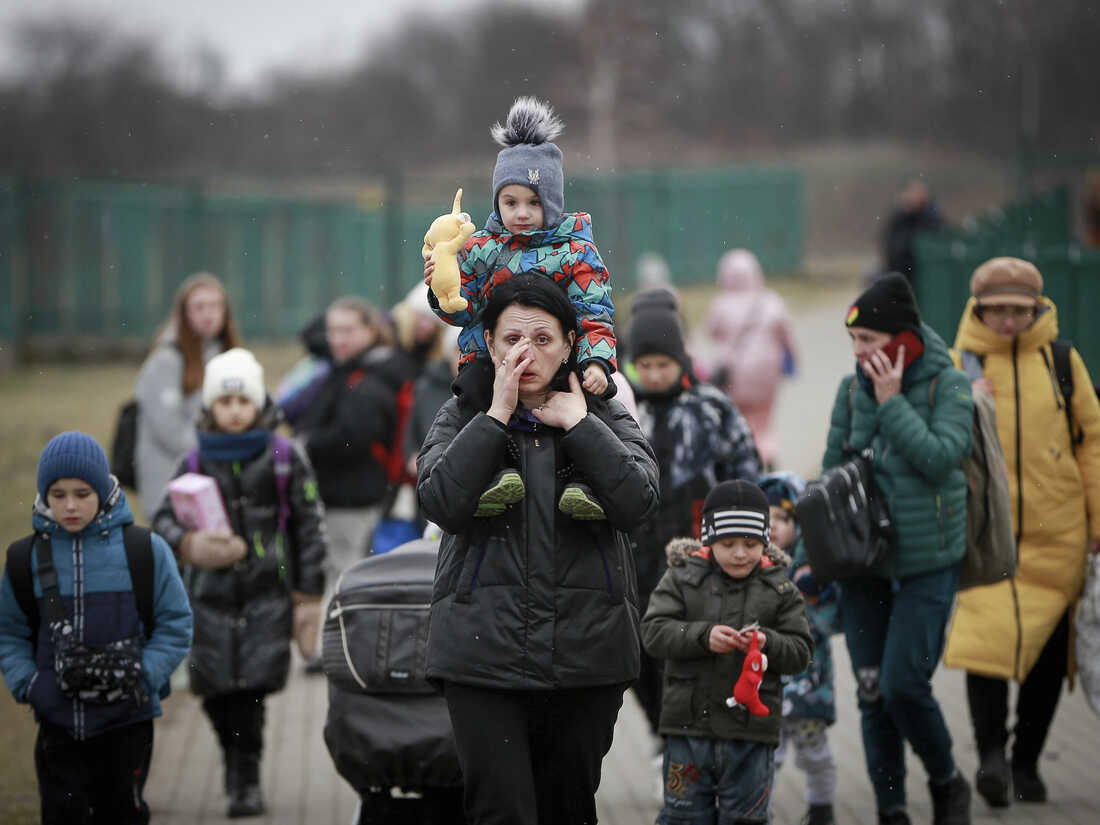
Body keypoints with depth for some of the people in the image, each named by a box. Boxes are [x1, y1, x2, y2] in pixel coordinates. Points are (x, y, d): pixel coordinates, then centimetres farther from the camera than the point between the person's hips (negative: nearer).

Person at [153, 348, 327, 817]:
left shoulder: (285, 460, 3)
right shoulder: (195, 465, 7)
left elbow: (309, 527, 6)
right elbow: (164, 519, 0)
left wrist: (309, 593, 3)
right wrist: (188, 542, -24)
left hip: (267, 593, -2)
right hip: (211, 593, 2)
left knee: (251, 687, -11)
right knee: (217, 690, 3)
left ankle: (246, 782, -1)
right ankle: (236, 761, 29)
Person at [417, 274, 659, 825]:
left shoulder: (604, 418, 9)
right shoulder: (463, 417, 8)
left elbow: (637, 501, -9)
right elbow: (441, 502, -11)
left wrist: (578, 423, -9)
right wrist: (497, 415, -11)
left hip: (584, 653, 2)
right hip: (485, 651, -2)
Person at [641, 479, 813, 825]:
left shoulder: (779, 589, 4)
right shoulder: (682, 578, 2)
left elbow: (800, 651, 1)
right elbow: (654, 631, -8)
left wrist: (767, 643, -20)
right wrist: (702, 636, -23)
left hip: (751, 730, 0)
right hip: (689, 722, 0)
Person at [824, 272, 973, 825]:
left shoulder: (947, 386, -6)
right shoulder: (852, 391, 6)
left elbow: (941, 458, -19)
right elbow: (832, 473, 13)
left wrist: (892, 403, -18)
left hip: (927, 562, -4)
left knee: (903, 686, -12)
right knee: (873, 695, 4)